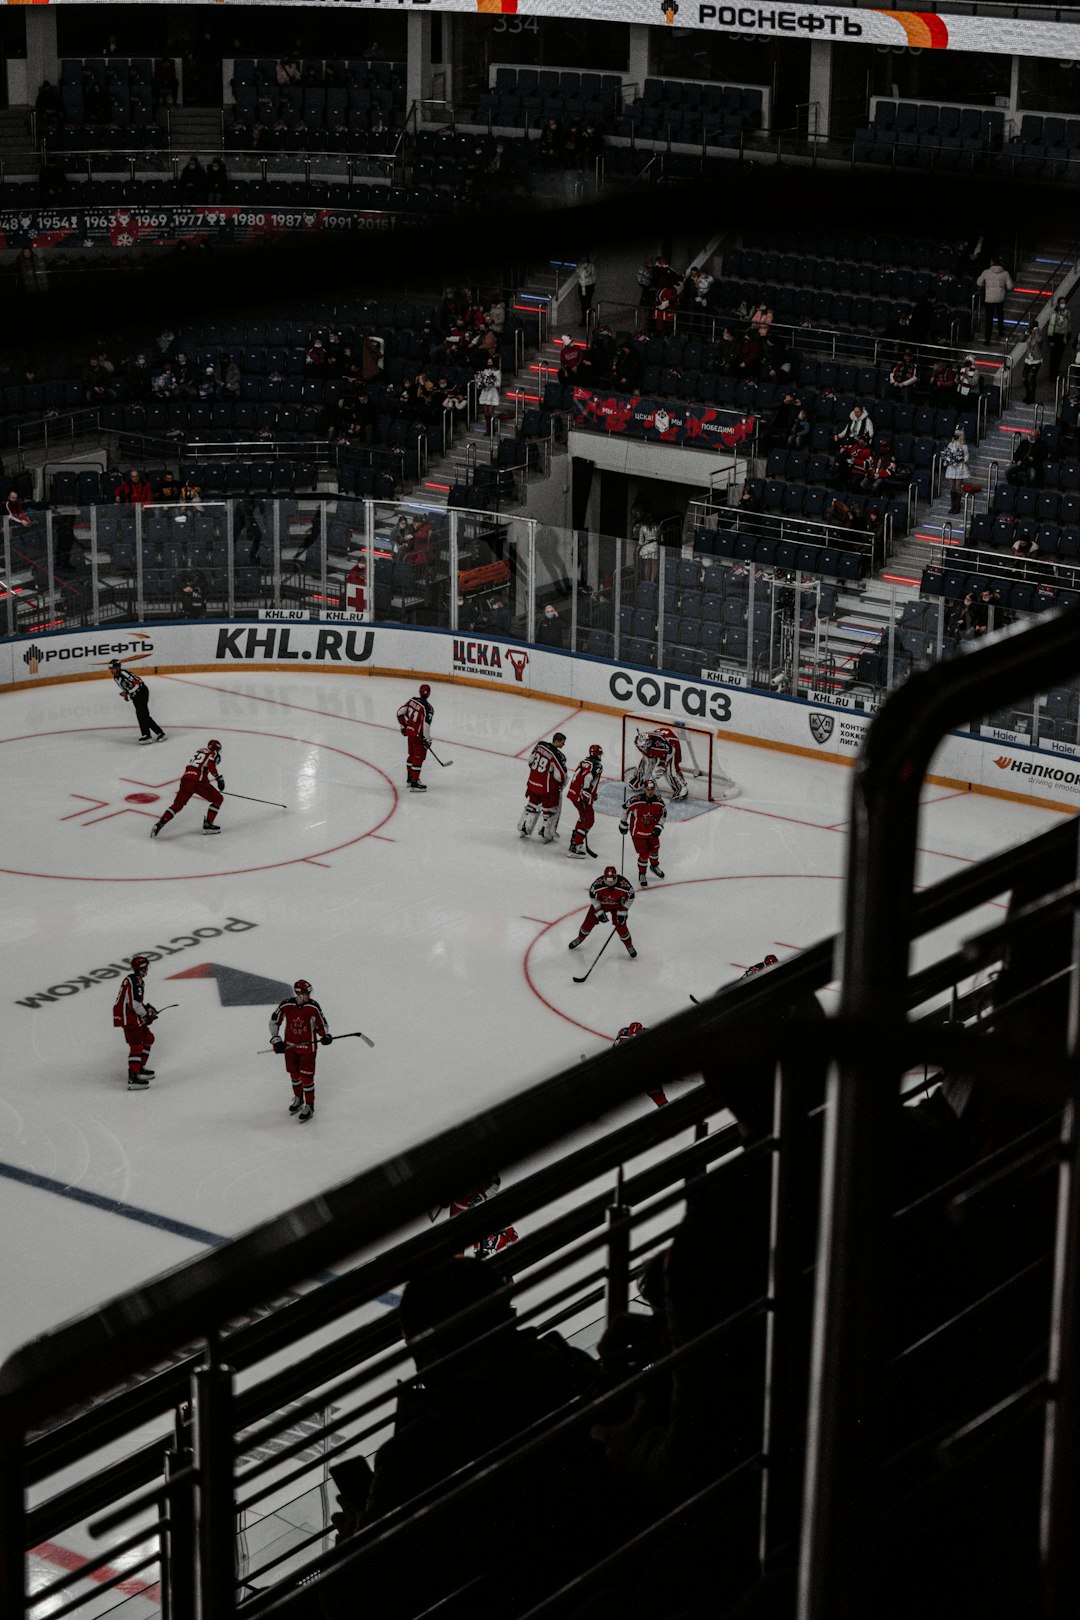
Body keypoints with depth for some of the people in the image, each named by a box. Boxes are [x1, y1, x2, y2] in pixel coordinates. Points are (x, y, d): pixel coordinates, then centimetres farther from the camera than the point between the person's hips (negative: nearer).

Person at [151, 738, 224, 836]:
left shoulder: (199, 751, 29)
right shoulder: (214, 754, 9)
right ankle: (208, 824, 6)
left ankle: (160, 823, -5)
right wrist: (219, 777, -6)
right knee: (217, 799, 11)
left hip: (186, 779, 6)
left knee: (177, 805, 10)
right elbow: (211, 765, -13)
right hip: (199, 781, -6)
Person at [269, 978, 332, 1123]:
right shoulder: (286, 1005, -16)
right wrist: (276, 1039, -5)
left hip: (307, 1046, -3)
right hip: (290, 1045, 3)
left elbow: (321, 1024, -3)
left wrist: (325, 1035, -22)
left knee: (307, 1077, 0)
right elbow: (274, 1020, 0)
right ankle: (298, 1099, 42)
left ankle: (309, 1106, 15)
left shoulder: (313, 1007, -18)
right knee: (294, 1073, 18)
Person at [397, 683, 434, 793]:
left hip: (410, 731, 7)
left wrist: (404, 726, 18)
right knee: (419, 758, 0)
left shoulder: (412, 700, -2)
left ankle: (410, 778, 36)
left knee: (412, 755, 23)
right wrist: (427, 740, -12)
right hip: (418, 735, -7)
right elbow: (426, 725, -24)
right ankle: (414, 784, 1)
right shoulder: (427, 708, -22)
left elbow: (400, 713, 5)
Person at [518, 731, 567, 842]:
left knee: (532, 805, 24)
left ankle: (523, 829, 33)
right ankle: (547, 835, 18)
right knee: (550, 810, 11)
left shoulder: (540, 745, -3)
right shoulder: (558, 755, -24)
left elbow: (531, 760, 10)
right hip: (547, 787, -6)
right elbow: (560, 775, -21)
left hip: (532, 782, 6)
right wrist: (561, 783, 2)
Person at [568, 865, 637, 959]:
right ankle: (580, 938, 30)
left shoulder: (623, 883, -34)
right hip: (600, 904, 1)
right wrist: (599, 912, -17)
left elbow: (630, 896, -17)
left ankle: (629, 946, 14)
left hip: (617, 905, -1)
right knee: (589, 922, 2)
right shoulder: (598, 883, -34)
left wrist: (622, 912, -17)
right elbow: (592, 896, -16)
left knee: (620, 925, -9)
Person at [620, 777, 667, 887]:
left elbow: (663, 814, 3)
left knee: (654, 848, 22)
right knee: (644, 854, -7)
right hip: (638, 830, -5)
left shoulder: (659, 801, -13)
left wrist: (659, 827, -8)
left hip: (652, 830, 5)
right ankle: (642, 875, 13)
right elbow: (626, 808, -9)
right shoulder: (636, 799, -26)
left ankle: (654, 865, 51)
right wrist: (623, 823, 1)